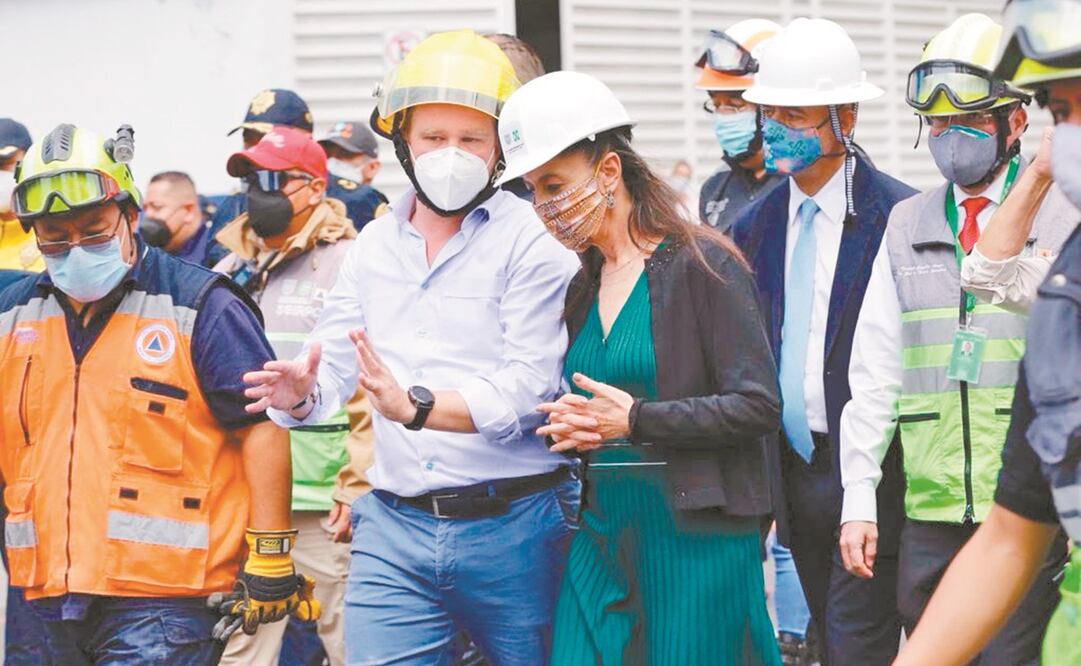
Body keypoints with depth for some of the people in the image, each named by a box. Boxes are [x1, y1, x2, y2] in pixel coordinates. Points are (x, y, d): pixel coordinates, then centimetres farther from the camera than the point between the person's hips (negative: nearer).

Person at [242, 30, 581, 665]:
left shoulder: (534, 240, -5)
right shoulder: (374, 246, 13)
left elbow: (526, 389, -15)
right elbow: (329, 367, 12)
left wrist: (415, 408, -28)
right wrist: (300, 395, -12)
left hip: (512, 527, -4)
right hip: (393, 528, 4)